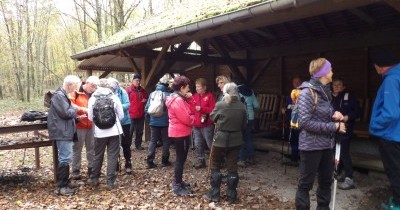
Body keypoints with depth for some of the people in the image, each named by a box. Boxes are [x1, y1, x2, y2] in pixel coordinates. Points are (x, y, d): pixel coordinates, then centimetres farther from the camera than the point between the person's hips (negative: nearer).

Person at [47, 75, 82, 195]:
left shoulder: (63, 95, 16)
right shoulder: (59, 96, -16)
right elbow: (66, 113, -22)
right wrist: (76, 109, -5)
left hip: (65, 131, 11)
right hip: (62, 132, -11)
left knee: (65, 157, 16)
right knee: (65, 158, -9)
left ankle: (65, 182, 25)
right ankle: (60, 187, -2)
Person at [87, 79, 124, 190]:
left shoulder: (92, 98, -1)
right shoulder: (114, 97, -4)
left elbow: (90, 117, 3)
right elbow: (121, 116, 0)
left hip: (99, 132, 2)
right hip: (113, 131, -2)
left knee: (98, 155, 18)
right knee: (112, 156, 5)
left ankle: (93, 178, 30)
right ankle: (110, 182, 7)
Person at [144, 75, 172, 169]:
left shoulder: (152, 94, 1)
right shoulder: (168, 95, -10)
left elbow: (146, 108, 2)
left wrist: (149, 119, 15)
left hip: (153, 122, 3)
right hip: (165, 122, -3)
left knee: (153, 141, 9)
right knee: (165, 141, 11)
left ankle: (149, 162, 5)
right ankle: (164, 161, 16)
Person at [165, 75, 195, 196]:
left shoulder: (180, 99, 12)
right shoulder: (178, 100, -21)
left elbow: (191, 111, 11)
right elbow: (187, 119, -24)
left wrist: (190, 99, -2)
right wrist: (193, 119, -2)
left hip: (181, 132, 11)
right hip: (180, 133, -11)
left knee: (181, 158, 19)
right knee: (181, 159, -3)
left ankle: (177, 181, 32)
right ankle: (177, 187, 6)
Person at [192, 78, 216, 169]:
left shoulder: (209, 96, -6)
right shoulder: (194, 96, 11)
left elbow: (213, 109, -13)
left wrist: (202, 109, -18)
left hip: (207, 125, -6)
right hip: (196, 125, 6)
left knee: (210, 144, 0)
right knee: (198, 144, 11)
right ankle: (201, 160, 24)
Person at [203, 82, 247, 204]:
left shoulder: (220, 105, -14)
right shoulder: (241, 106, -6)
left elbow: (212, 118, 4)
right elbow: (244, 125, 4)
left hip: (220, 139, -3)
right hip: (235, 140, 3)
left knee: (215, 166, 13)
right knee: (232, 167, 11)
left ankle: (214, 194, 17)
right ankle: (231, 196, 19)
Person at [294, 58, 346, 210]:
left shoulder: (325, 91, 10)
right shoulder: (307, 92, -16)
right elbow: (305, 122, -22)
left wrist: (334, 114, -2)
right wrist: (334, 126, -19)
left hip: (327, 144, 9)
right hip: (311, 145, -8)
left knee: (326, 181, 19)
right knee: (306, 183, 4)